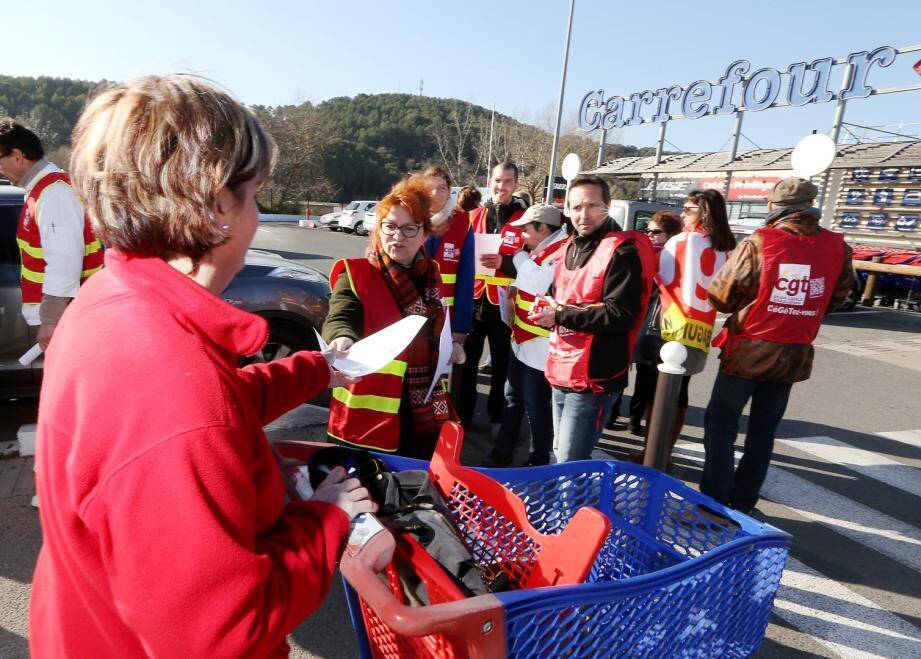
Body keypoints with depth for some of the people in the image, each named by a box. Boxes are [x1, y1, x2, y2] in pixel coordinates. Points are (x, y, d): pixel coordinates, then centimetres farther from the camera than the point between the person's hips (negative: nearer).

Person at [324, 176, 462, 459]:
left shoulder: (430, 274, 6)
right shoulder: (355, 274, -11)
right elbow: (339, 318, -29)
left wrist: (448, 348, 3)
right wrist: (343, 340, -50)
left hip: (424, 413, 6)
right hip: (369, 418, -5)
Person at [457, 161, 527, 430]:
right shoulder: (474, 216, 9)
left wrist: (504, 262, -24)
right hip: (473, 300, 3)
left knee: (501, 365, 11)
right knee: (467, 362, 10)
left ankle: (497, 416, 26)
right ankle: (463, 413, 25)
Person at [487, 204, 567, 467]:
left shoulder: (563, 252, -17)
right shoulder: (537, 250, 12)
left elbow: (539, 284, -26)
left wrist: (520, 257, -15)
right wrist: (513, 294, 6)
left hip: (540, 345, -9)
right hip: (520, 339, 10)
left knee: (535, 405, 3)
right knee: (513, 398, 19)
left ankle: (539, 462, 22)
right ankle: (503, 451, 34)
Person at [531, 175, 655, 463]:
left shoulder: (622, 252, -14)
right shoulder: (571, 247, 13)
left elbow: (620, 315, -23)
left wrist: (560, 315, -19)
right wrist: (549, 308, 3)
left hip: (593, 377, -9)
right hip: (562, 373, 9)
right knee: (561, 454, 22)